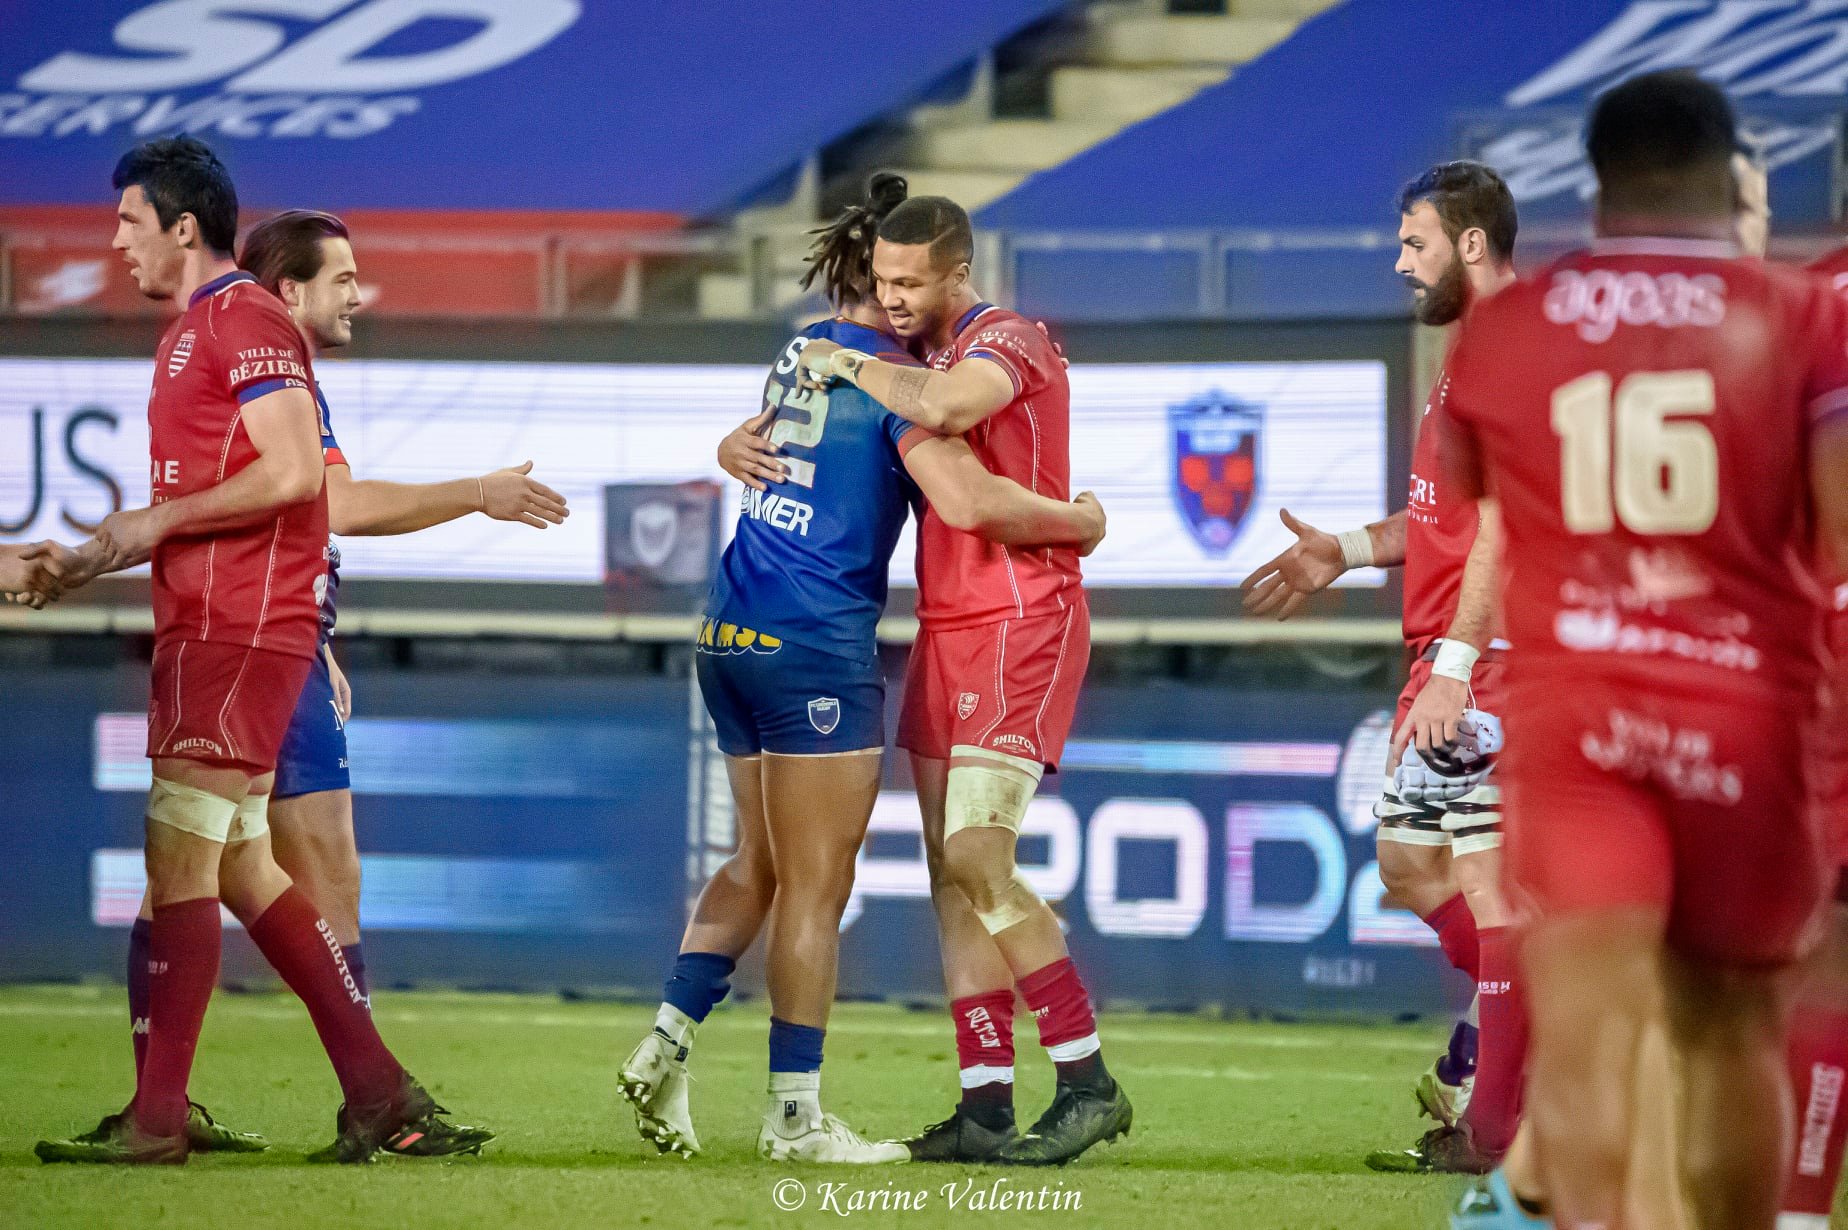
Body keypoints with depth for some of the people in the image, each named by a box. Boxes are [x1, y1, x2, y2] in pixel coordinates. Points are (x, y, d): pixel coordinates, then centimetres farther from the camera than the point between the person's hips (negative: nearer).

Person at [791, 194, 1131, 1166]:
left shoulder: (1008, 342, -10)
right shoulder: (910, 357, 15)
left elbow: (943, 407, -31)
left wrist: (854, 365, -16)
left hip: (1021, 622, -9)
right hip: (945, 628, 9)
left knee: (976, 858, -17)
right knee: (951, 872, 3)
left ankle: (1088, 1084, -11)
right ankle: (986, 1108, 3)